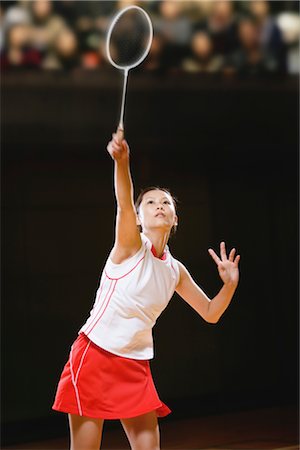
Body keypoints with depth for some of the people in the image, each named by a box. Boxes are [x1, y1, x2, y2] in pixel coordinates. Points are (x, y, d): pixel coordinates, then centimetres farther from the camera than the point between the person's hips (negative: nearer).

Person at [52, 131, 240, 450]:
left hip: (135, 365, 5)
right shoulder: (131, 245, -7)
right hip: (94, 355, -5)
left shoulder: (175, 271, 9)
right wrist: (121, 162, -48)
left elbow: (210, 313, 18)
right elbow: (123, 203, -28)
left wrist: (229, 284, -3)